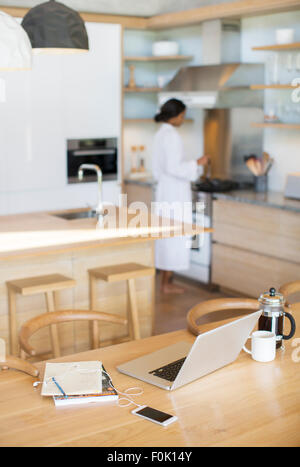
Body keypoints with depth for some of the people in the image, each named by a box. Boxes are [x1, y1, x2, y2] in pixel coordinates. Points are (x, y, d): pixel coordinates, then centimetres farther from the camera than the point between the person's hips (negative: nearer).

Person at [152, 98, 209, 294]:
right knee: (175, 235, -3)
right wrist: (197, 163, -14)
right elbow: (174, 168, -23)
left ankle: (166, 280, 20)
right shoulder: (173, 136, -18)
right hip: (176, 192, -10)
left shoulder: (161, 134, 11)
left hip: (164, 190, 10)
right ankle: (167, 283, 4)